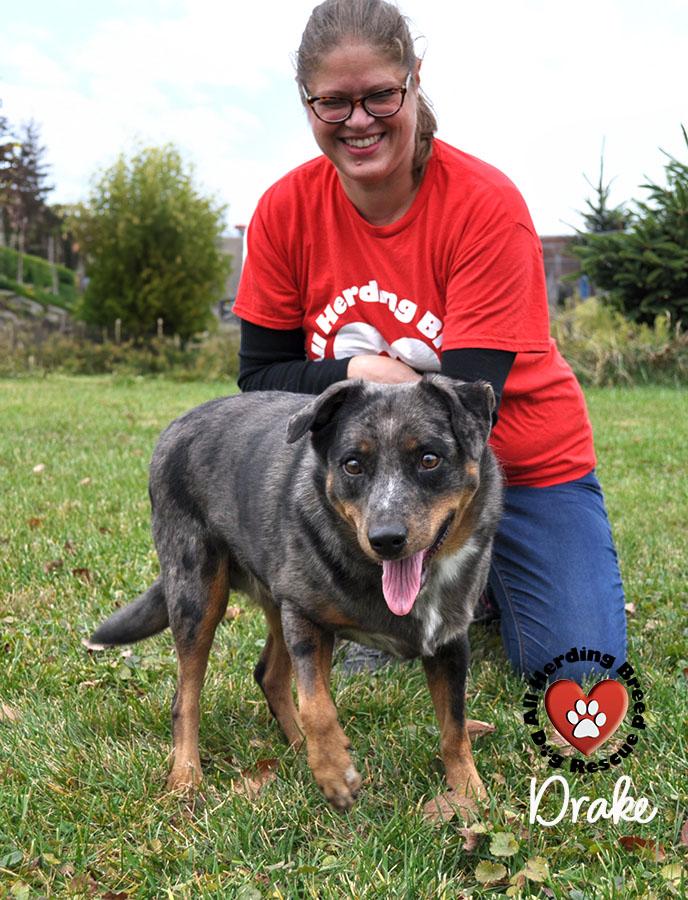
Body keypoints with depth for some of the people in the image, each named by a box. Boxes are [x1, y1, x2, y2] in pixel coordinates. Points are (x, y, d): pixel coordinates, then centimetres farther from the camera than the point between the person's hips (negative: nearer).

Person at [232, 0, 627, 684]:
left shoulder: (488, 204, -23)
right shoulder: (285, 210, -13)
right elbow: (259, 377, -9)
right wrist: (357, 373, -28)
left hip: (523, 461, -2)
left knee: (574, 672, -15)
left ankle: (480, 572, 19)